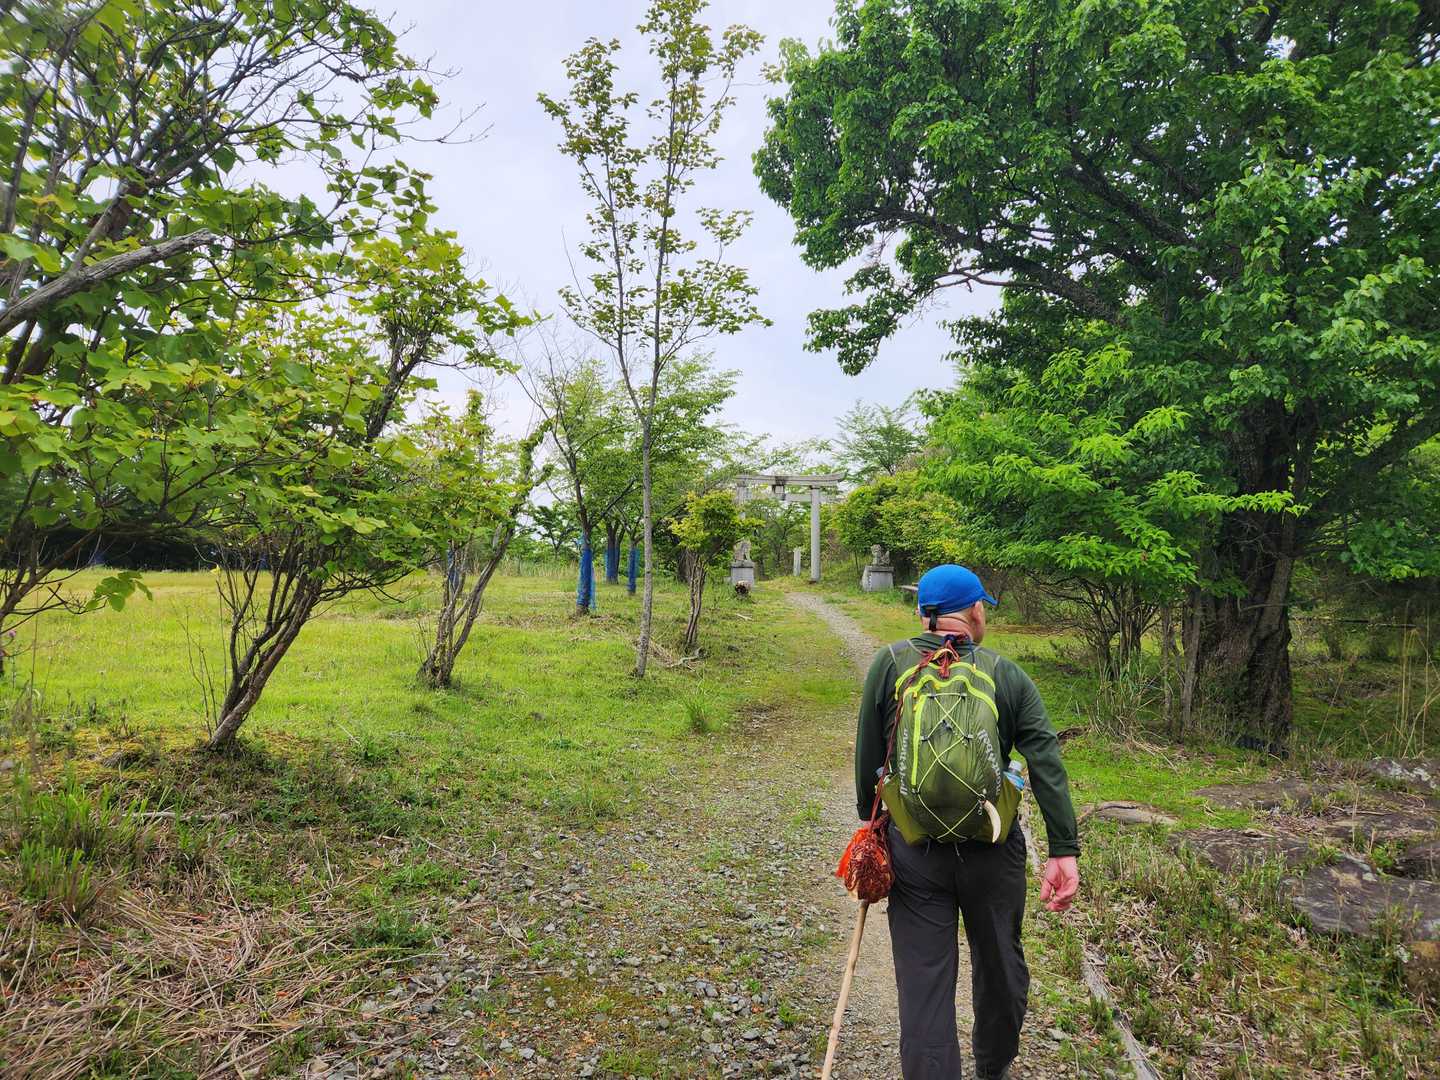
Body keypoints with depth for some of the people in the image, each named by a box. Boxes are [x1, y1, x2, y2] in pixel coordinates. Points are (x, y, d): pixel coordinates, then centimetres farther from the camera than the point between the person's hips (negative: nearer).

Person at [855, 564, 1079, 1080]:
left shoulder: (890, 663, -5)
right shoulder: (1008, 675, -2)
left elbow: (867, 756, -2)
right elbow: (1047, 763, -8)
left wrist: (870, 823, 10)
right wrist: (1064, 850, -6)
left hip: (912, 852, -2)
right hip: (994, 852, 2)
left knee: (923, 984, 7)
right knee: (1000, 967, 24)